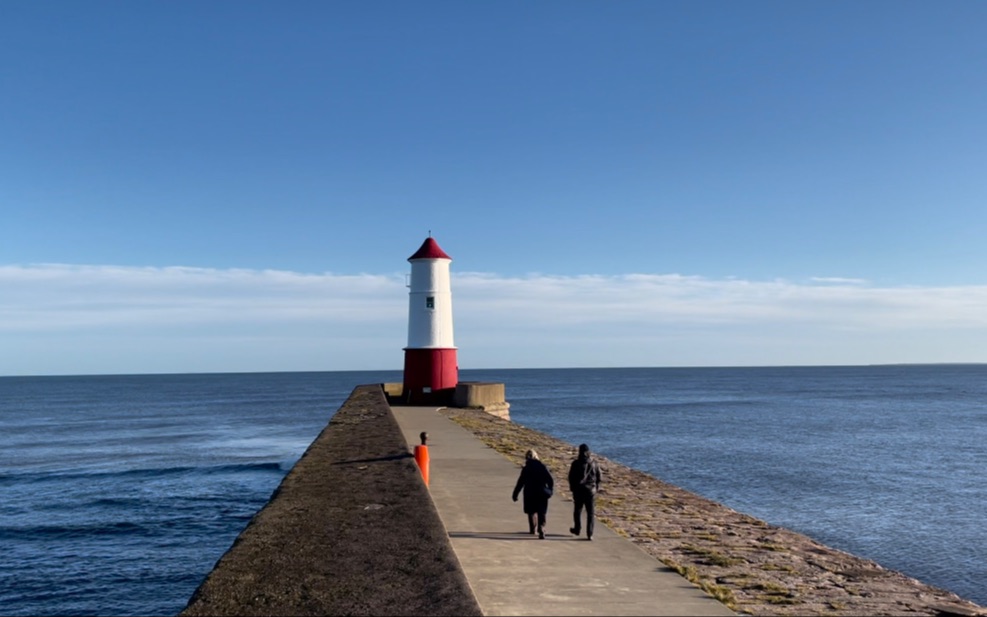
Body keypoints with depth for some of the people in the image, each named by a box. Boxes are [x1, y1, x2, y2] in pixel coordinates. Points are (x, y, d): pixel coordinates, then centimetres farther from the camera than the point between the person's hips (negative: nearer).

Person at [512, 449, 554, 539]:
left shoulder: (526, 469, -7)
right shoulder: (543, 466, 0)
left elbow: (520, 483, -7)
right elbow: (551, 480, -1)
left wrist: (515, 494, 1)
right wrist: (550, 491, 10)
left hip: (530, 494, -1)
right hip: (542, 494, 1)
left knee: (531, 512, 19)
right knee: (541, 514, 3)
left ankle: (532, 529, 28)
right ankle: (541, 531, -13)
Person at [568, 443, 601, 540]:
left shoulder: (576, 463, -9)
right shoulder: (594, 463, -1)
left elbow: (571, 477, -5)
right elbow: (598, 477, 5)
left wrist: (572, 488, 10)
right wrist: (596, 487, 16)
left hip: (579, 490, -1)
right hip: (591, 490, 2)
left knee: (577, 511, 18)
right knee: (590, 513, 4)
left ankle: (577, 529, 28)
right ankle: (590, 534, -1)